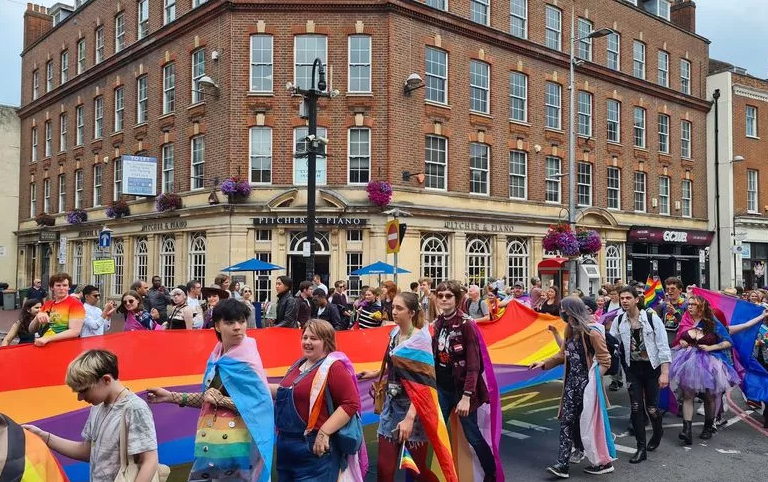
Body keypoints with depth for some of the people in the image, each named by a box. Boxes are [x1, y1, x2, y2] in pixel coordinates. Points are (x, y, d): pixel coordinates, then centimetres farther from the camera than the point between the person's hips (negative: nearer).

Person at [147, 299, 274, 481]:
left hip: (235, 444, -6)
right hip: (210, 440, 6)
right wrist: (171, 396, 7)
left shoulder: (246, 360, -14)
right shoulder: (216, 357, 5)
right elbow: (210, 399, 11)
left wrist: (220, 400, -19)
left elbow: (262, 403, -20)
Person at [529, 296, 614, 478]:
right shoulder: (570, 330, 9)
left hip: (586, 383, -7)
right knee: (567, 420, 2)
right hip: (572, 381, 7)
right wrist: (544, 363, 9)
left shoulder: (592, 332, -16)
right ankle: (563, 463, 3)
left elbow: (605, 361, -14)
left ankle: (604, 462, 20)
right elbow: (563, 354, 18)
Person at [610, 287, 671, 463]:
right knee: (636, 407, 0)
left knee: (651, 407, 2)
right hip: (633, 368, 3)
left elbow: (663, 346, -11)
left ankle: (658, 432, 37)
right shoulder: (618, 321, -1)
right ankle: (641, 448, 10)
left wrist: (664, 373, -14)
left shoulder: (652, 318, -12)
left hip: (651, 367, -3)